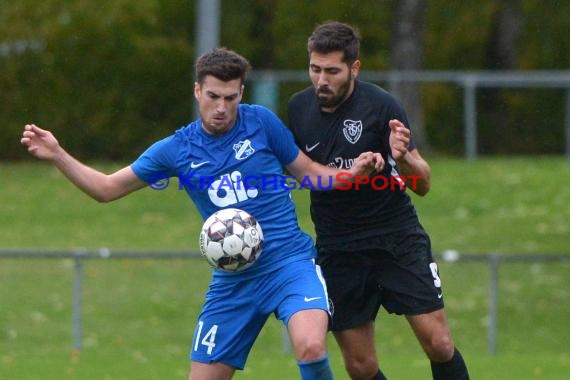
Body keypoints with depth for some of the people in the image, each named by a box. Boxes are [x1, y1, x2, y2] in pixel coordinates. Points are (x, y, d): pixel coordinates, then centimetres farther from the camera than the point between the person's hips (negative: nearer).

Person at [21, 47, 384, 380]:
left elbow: (309, 172, 10)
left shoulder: (262, 123, -2)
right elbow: (107, 188, 10)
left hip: (290, 262, -3)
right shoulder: (177, 150, 3)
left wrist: (355, 171, -8)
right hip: (232, 280, 3)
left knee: (311, 348, -31)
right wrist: (57, 155, -2)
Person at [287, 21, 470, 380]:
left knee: (439, 344, -10)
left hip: (397, 238, -3)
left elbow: (423, 184, -12)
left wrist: (402, 158, -32)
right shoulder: (298, 108, -1)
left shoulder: (381, 105, -13)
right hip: (337, 249, 3)